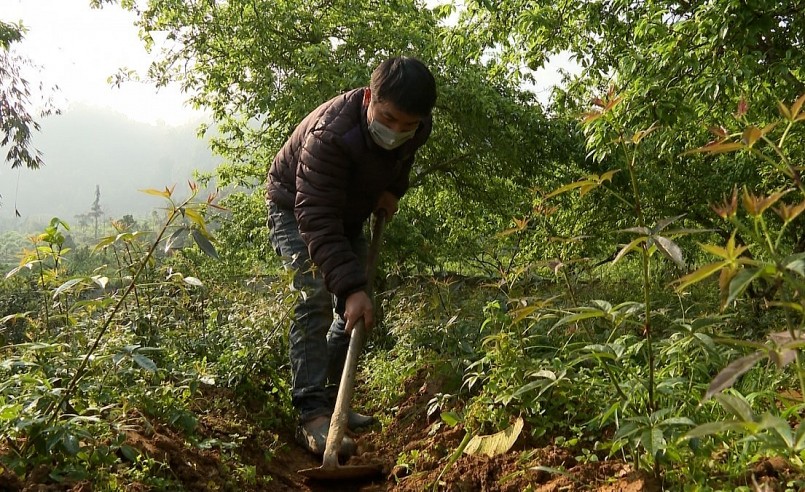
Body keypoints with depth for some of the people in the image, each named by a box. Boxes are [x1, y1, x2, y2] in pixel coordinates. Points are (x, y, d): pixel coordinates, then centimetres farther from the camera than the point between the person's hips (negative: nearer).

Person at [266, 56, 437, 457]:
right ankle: (311, 414, -23)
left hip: (349, 213, 7)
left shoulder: (418, 127, -20)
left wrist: (392, 190, -9)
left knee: (356, 308, 5)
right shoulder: (329, 134, -41)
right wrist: (351, 287, -50)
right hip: (296, 209, -7)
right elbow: (317, 220, -44)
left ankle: (331, 401, 18)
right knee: (316, 296, -24)